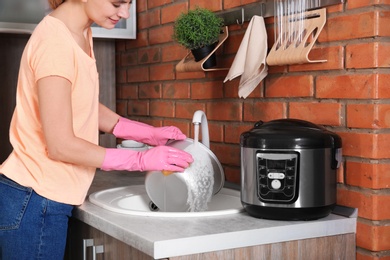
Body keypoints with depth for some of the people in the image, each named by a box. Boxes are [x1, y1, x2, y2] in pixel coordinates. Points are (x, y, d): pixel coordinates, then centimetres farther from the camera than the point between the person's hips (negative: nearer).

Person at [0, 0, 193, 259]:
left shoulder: (80, 33, 5)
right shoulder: (55, 42, -22)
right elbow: (60, 146, -21)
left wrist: (151, 134, 4)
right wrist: (141, 160, -15)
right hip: (34, 202, -8)